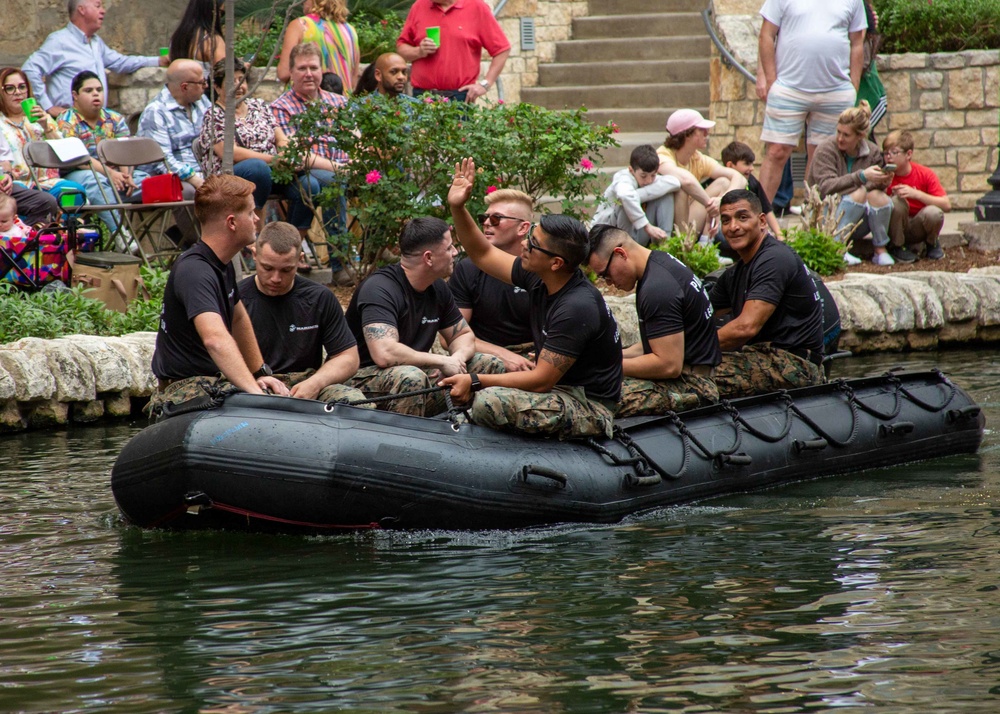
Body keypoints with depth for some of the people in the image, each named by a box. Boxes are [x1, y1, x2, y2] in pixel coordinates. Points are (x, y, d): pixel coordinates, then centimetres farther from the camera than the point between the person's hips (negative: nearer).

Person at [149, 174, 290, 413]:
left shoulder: (222, 263, 12)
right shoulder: (194, 272, -22)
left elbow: (239, 319, 30)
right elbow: (215, 339, -38)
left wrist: (261, 373, 27)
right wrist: (254, 392, -47)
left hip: (216, 381, 10)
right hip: (185, 390, -10)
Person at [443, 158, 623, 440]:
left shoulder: (576, 308, -27)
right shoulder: (538, 279, -1)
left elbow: (541, 380, -25)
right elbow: (483, 255, 13)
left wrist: (475, 382, -21)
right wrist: (457, 207, 0)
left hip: (590, 408, -9)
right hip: (560, 388, 9)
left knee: (489, 402, -29)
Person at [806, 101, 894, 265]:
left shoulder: (872, 152, 0)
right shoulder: (826, 150, -12)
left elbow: (877, 185, -1)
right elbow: (826, 187, -26)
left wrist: (883, 182, -26)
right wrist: (862, 176, -35)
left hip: (857, 224, 4)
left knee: (877, 195, -24)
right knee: (859, 193, -29)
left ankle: (881, 250, -15)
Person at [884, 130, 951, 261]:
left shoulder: (925, 174, -10)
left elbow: (947, 205, -19)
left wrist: (916, 194, -29)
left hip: (918, 228, 0)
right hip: (897, 229, 0)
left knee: (933, 212, -32)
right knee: (897, 201, -28)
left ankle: (932, 244, 1)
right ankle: (898, 248, -10)